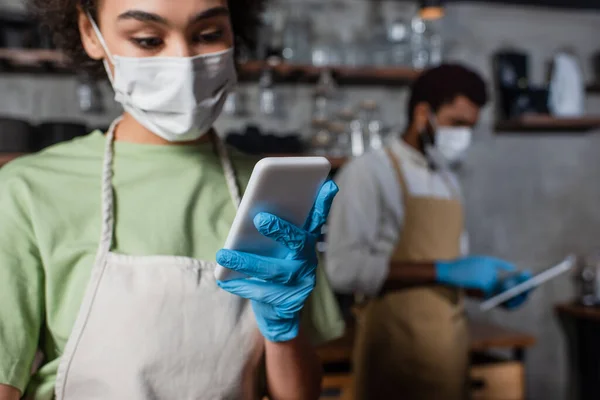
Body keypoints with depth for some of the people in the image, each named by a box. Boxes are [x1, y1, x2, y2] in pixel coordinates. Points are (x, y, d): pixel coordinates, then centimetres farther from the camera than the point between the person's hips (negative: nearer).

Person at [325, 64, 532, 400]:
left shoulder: (449, 182, 13)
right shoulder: (368, 172, -10)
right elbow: (346, 269, -20)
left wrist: (492, 285, 0)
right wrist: (442, 271, -22)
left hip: (451, 343, 7)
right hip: (399, 346, -7)